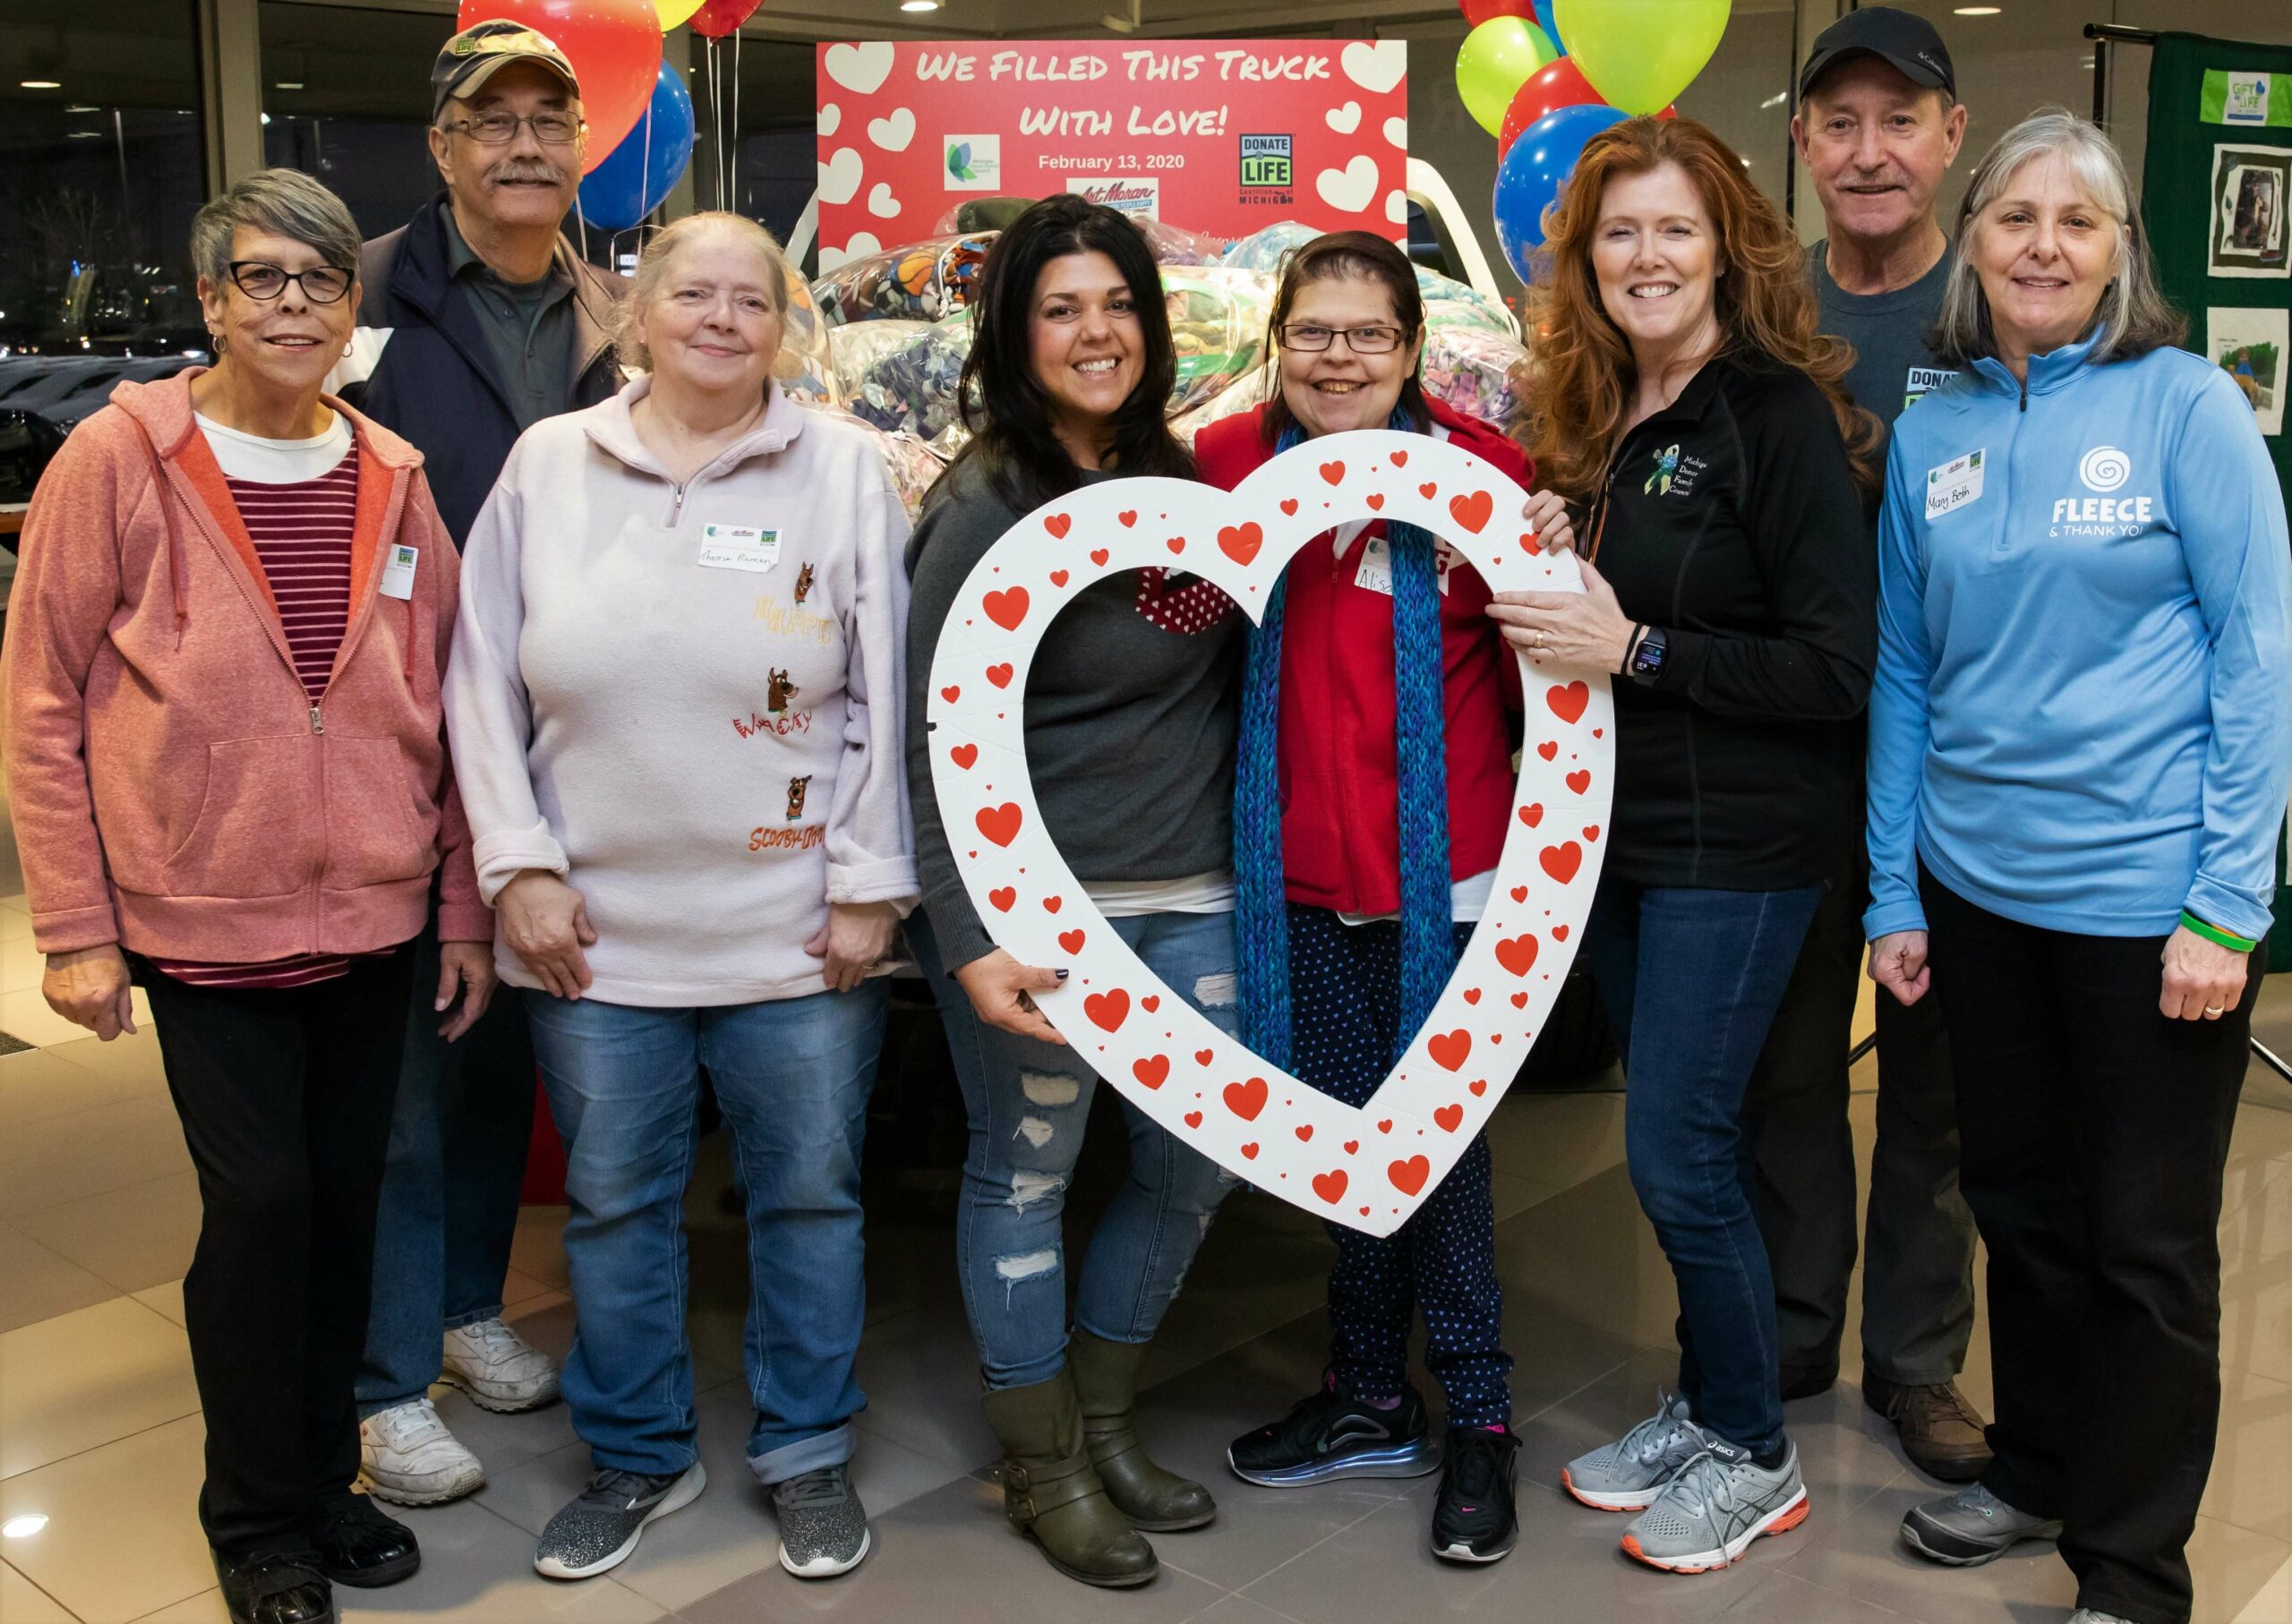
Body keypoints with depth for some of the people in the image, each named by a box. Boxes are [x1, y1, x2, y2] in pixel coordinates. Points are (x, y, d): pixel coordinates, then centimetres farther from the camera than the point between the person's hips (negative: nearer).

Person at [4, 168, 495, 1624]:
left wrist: (465, 912, 8)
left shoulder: (394, 480, 5)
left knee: (348, 1196, 12)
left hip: (375, 920, 4)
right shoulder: (118, 463, -6)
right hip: (203, 920, -4)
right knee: (262, 1201, -1)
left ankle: (323, 1475, 33)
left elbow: (444, 710, 9)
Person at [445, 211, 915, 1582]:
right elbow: (485, 681, 5)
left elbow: (890, 696, -2)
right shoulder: (548, 464, 3)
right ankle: (638, 1458, 33)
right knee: (613, 1201, 13)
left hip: (801, 933, -1)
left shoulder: (844, 470, -1)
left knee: (810, 1193, 10)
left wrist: (872, 883, -5)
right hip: (597, 928, 2)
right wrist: (521, 866, -2)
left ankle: (809, 1454, 30)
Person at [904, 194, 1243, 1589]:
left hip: (1191, 895, 7)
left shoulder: (1180, 480, 9)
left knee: (1200, 1162, 13)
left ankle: (1107, 1419, 34)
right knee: (1027, 1172, 6)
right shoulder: (986, 510, -11)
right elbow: (934, 744, -14)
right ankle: (1041, 1468, 26)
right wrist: (968, 940, -22)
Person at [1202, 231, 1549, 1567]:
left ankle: (1479, 1418, 23)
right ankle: (1370, 1400, 34)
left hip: (1445, 872, -3)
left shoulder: (1479, 467, -7)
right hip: (1302, 870, 4)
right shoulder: (1230, 461, 0)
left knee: (1444, 1140, 4)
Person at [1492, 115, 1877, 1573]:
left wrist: (1636, 650, -21)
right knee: (1678, 1137, 15)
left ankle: (1756, 1457, 17)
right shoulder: (1589, 422, 9)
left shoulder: (1778, 415, -13)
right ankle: (1703, 1408, 32)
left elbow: (1840, 663, -17)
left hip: (1742, 841, -7)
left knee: (1676, 1150, -3)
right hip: (1622, 829, 7)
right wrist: (1545, 620, 0)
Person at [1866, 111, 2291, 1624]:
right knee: (2021, 1204, 18)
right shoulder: (1931, 433, 5)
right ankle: (2035, 1470, 38)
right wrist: (1895, 891, 7)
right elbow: (1906, 674, 9)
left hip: (2148, 896, -4)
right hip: (1978, 888, 4)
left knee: (2147, 1243, 8)